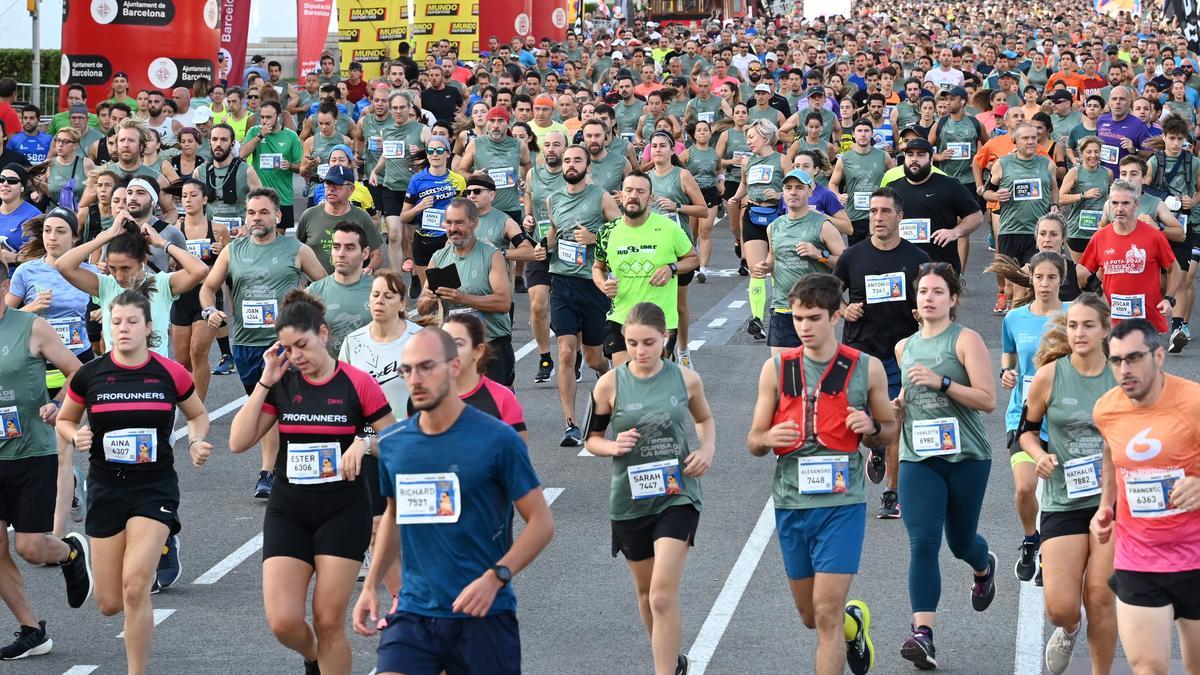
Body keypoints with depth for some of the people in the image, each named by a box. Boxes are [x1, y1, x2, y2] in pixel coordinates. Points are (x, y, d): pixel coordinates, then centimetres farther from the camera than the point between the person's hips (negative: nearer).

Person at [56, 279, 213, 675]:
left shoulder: (170, 374, -5)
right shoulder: (89, 375, -3)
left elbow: (198, 415, 13)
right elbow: (64, 421, 12)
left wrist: (195, 442, -7)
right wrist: (76, 437, -10)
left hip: (154, 487, -2)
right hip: (106, 489, 2)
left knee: (135, 587, -20)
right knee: (110, 604, 5)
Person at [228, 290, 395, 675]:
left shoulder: (357, 384, -7)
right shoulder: (281, 384, 2)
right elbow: (238, 442, -4)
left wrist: (364, 442, -23)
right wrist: (265, 381, -8)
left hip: (343, 513, -3)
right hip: (288, 512, 3)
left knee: (328, 621, -3)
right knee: (283, 622, -6)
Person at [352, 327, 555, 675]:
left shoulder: (497, 438, -9)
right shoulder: (391, 443, 5)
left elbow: (541, 522, -6)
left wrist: (495, 578, -19)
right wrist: (371, 585, 14)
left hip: (484, 615, -3)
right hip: (413, 612, 3)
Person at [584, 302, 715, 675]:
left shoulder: (686, 379, -4)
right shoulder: (610, 384, -7)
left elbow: (705, 419, 17)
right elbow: (592, 438, 5)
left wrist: (707, 450, -2)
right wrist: (613, 447, -16)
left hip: (677, 494, -2)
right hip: (630, 500, 2)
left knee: (663, 596, -15)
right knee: (646, 591, 19)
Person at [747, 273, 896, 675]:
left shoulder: (867, 369, -1)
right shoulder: (776, 369, 4)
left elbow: (890, 430, 12)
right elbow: (754, 442, 8)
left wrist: (871, 428, -11)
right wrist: (769, 439, -16)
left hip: (842, 503, -3)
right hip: (791, 503, 3)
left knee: (827, 613, -11)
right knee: (810, 616, 16)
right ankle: (854, 622, 48)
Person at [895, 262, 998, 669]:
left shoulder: (966, 340, -4)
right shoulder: (904, 347, 11)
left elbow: (987, 399, -12)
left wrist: (941, 382, -22)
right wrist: (897, 404, 6)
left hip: (967, 457, -3)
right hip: (918, 458, 3)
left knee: (960, 542, 12)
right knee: (923, 543, -13)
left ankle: (984, 567, 51)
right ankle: (923, 634, -18)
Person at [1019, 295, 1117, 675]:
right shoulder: (1049, 376, -3)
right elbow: (1027, 430, 9)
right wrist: (1040, 456, -11)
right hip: (1063, 500, 0)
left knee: (1100, 597, -2)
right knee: (1059, 607, -6)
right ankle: (1069, 629, 32)